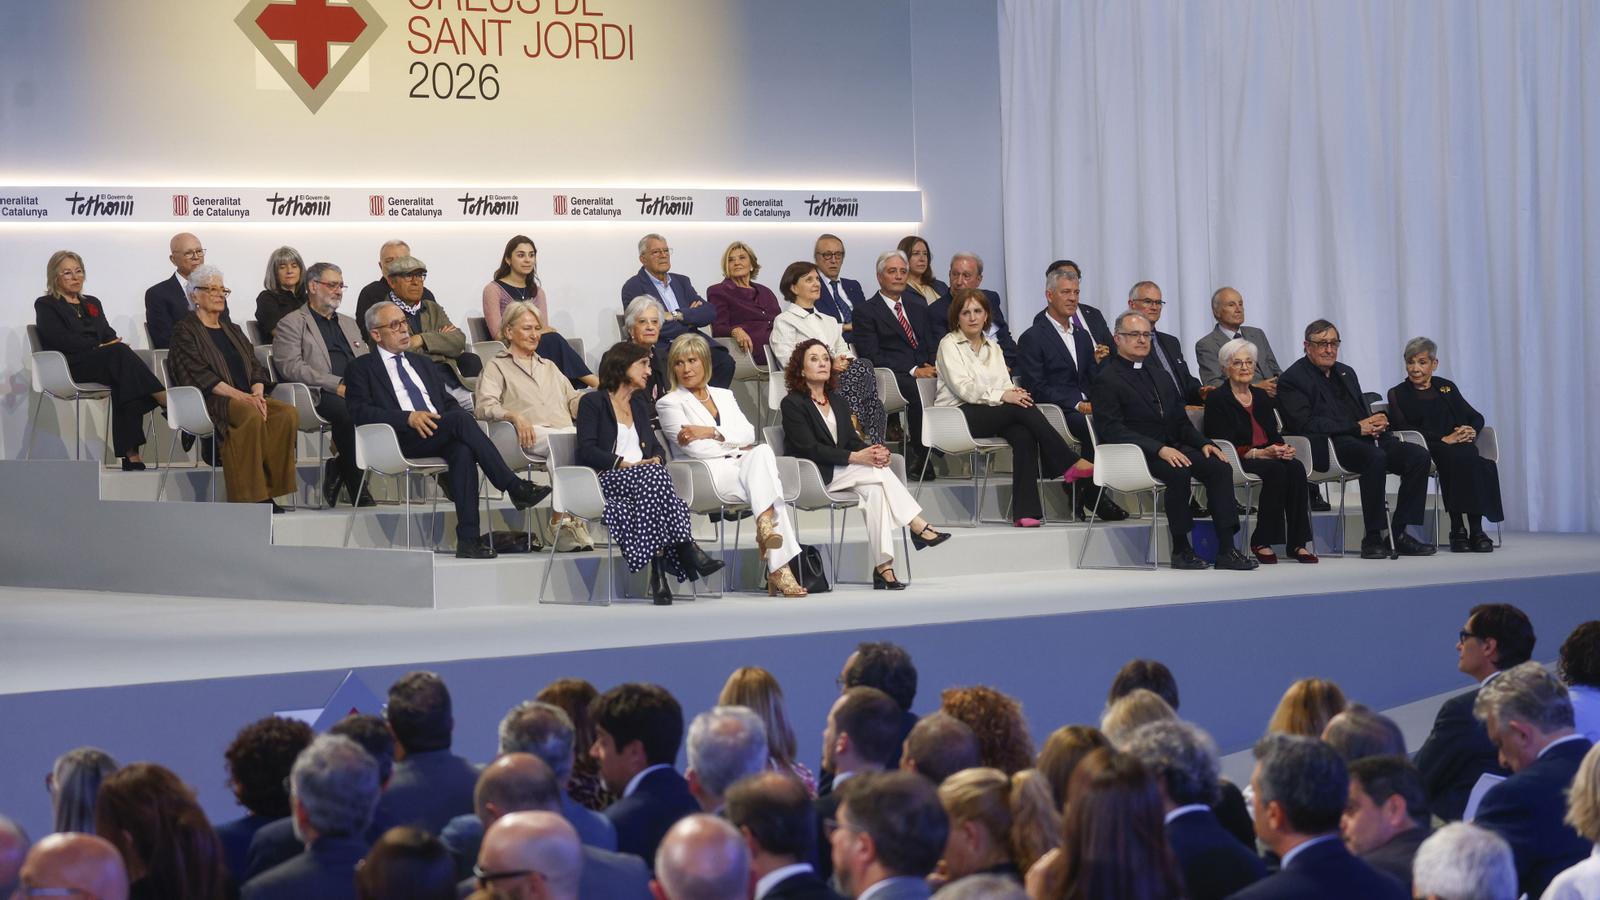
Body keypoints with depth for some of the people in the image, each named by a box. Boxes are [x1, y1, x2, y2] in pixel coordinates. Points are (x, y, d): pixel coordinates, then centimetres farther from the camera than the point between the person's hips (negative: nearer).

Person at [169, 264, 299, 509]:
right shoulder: (185, 330, 6)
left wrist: (257, 394, -7)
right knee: (251, 417, -37)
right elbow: (199, 373, -8)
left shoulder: (232, 330, 27)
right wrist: (239, 396, -18)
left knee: (288, 414, -24)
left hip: (247, 399, 6)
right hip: (212, 402, -6)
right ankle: (248, 496, -35)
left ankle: (270, 488, -23)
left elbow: (255, 367, 17)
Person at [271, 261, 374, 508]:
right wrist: (336, 385, -15)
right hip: (319, 395, -6)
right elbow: (291, 367, -5)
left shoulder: (349, 323, 31)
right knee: (348, 411, -37)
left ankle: (337, 469, -14)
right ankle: (356, 488, -25)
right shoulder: (292, 323, 9)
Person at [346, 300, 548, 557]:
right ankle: (515, 488, -31)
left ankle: (468, 540, -40)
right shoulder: (362, 368, 13)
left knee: (462, 450, -33)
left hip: (440, 435, 5)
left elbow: (448, 401, 26)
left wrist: (458, 417, 0)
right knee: (461, 419, -31)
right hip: (402, 440, -5)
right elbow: (359, 411, -3)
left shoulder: (423, 363, 31)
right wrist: (409, 418, -16)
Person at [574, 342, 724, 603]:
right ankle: (687, 550, -40)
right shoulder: (592, 402, 8)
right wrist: (626, 464, -15)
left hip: (644, 477, 5)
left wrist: (656, 459, 0)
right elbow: (587, 450, -4)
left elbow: (655, 445, 25)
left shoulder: (640, 403, 30)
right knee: (653, 477, -36)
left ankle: (659, 571, -45)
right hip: (606, 480, -5)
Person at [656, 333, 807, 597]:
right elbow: (695, 448, -3)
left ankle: (765, 525, -37)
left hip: (746, 467, 4)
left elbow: (749, 434, 9)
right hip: (711, 474, -4)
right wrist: (737, 449, -1)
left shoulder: (724, 395, 27)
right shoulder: (669, 403, 12)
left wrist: (712, 432, -6)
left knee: (762, 452, -33)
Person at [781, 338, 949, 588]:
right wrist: (854, 457, -24)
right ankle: (918, 527, -24)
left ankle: (883, 567, -36)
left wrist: (873, 451, -13)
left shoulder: (837, 401, 21)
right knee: (878, 472, -26)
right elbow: (809, 449, -15)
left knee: (874, 491, -28)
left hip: (841, 473, 6)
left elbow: (852, 440, 12)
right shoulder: (792, 404, -3)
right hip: (814, 477, -6)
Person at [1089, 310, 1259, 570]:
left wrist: (1203, 443, 0)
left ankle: (1226, 549, -22)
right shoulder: (1107, 380, -2)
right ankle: (1180, 550, -23)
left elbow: (1180, 421, 22)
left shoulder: (1160, 375, 23)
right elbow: (1113, 431, -14)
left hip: (1170, 448, 7)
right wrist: (1159, 449, -24)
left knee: (1220, 468, -17)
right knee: (1178, 472, -35)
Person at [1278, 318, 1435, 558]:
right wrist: (1357, 428, -15)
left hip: (1362, 439, 8)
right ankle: (1373, 538, -29)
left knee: (1418, 456, -14)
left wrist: (1376, 421, 0)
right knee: (1375, 457, -36)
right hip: (1327, 447, -8)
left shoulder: (1346, 373, 26)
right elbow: (1306, 424, -12)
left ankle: (1399, 534, -13)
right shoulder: (1292, 380, 1)